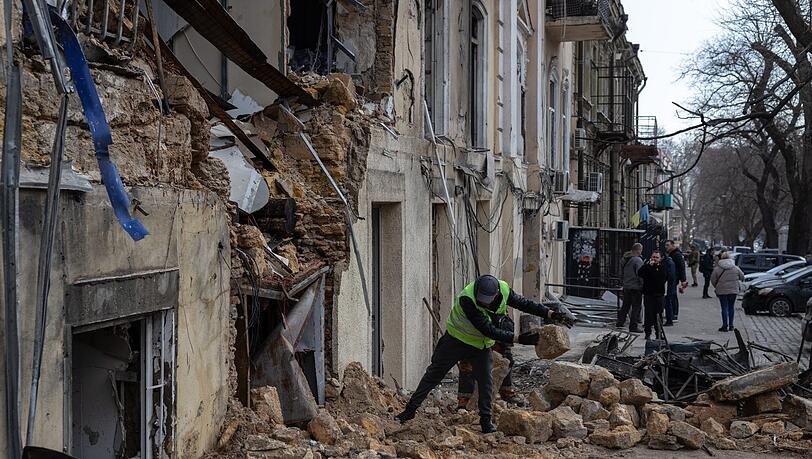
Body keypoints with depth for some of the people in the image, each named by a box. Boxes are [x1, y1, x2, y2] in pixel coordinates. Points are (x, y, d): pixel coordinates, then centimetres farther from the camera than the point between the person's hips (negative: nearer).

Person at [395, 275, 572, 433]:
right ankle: (410, 409, 10)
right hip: (457, 340, -4)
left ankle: (486, 420, 13)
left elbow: (525, 304, -6)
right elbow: (488, 330, -38)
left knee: (486, 380, -3)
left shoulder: (504, 291, -22)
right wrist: (519, 339, -40)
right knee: (434, 373, 1)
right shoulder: (467, 299, -38)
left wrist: (553, 314, -15)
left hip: (482, 344, 4)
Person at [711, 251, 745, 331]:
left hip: (722, 291, -3)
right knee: (731, 308, 12)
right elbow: (742, 277, 9)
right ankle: (731, 326, 16)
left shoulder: (717, 269, -6)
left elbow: (713, 280, -3)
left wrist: (716, 287, 15)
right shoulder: (735, 268, 1)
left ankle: (725, 326, -3)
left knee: (724, 308, 1)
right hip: (733, 291, 3)